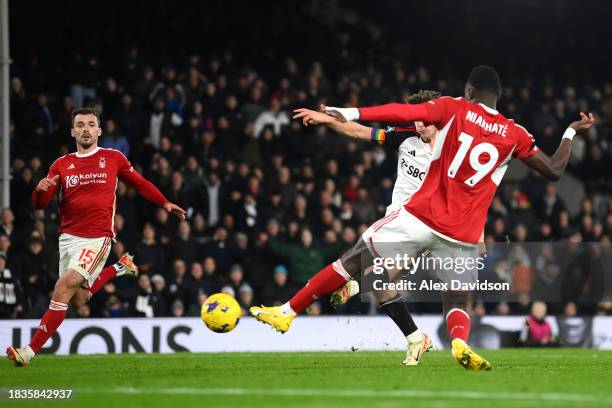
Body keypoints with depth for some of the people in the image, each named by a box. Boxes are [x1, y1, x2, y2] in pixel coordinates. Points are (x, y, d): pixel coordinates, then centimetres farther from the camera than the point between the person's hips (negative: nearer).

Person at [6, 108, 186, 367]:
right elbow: (40, 204, 4)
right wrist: (41, 189, -18)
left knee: (64, 288, -19)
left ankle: (30, 352, -19)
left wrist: (165, 203, 10)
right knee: (77, 300, 11)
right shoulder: (61, 165, 8)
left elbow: (140, 183, 18)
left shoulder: (114, 159, 4)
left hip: (97, 238, -5)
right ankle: (119, 269, 37)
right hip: (68, 237, 5)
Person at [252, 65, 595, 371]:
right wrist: (572, 133, 32)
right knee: (457, 300, 17)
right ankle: (461, 343, -18)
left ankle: (287, 312, 15)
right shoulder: (514, 135, 7)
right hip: (462, 237, 2)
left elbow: (404, 113, -13)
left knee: (354, 261, 11)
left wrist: (349, 114, -15)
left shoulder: (455, 109, 1)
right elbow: (554, 170, 16)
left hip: (420, 218, -2)